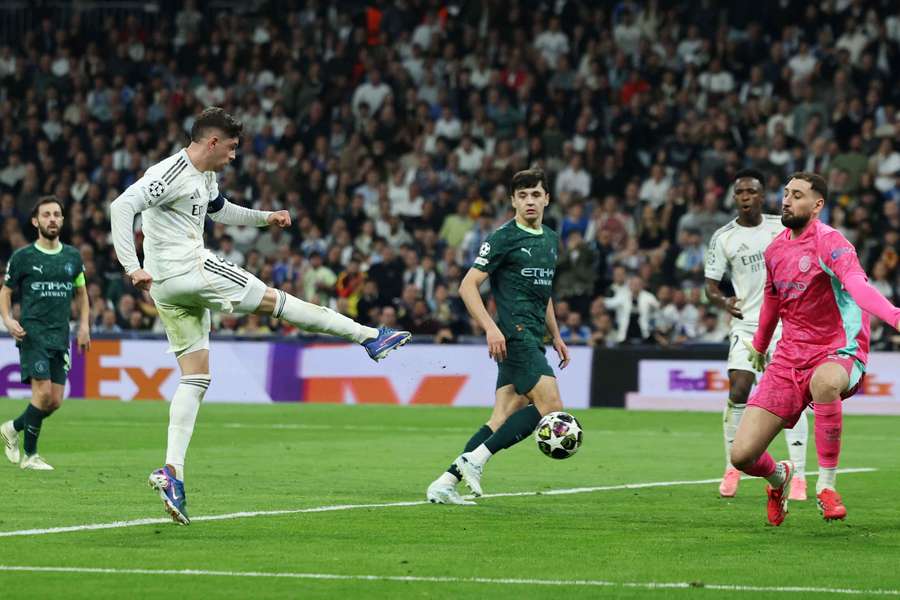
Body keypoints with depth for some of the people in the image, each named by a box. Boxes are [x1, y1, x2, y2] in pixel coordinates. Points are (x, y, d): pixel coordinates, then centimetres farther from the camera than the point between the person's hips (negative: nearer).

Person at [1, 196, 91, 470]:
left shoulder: (72, 257, 11)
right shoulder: (23, 257, 0)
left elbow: (81, 292, 22)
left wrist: (84, 324, 8)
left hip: (60, 337, 5)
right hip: (32, 334, -5)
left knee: (55, 402, 1)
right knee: (43, 392, -17)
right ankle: (29, 455, -4)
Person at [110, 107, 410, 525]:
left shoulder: (205, 178, 18)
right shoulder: (172, 173, -14)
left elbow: (219, 210, 40)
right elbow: (122, 205, -23)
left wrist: (265, 218, 30)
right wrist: (132, 267, -30)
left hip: (169, 289, 10)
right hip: (188, 270, -10)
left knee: (195, 377, 4)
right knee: (274, 300, 0)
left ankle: (172, 471, -6)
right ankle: (370, 337, 9)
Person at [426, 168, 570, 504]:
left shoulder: (551, 240, 18)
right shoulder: (504, 238, -6)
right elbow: (468, 286, -9)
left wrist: (556, 336, 26)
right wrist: (490, 327, -19)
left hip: (532, 338, 8)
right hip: (514, 334, -8)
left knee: (503, 420, 2)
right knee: (551, 407, -17)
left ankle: (445, 484, 2)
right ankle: (475, 459, -13)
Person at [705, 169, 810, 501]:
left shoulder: (782, 227, 3)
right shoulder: (723, 238, 1)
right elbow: (711, 286, 3)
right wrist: (724, 302, -17)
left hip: (784, 322, 0)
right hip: (746, 323, 0)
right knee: (737, 392, -11)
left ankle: (799, 476, -3)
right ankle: (732, 468, 5)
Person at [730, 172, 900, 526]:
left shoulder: (828, 241, -13)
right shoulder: (775, 249, 9)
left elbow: (857, 284, -32)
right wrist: (759, 346, 43)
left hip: (837, 353, -6)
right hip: (789, 358, 6)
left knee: (825, 381, -45)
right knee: (741, 455, -7)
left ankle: (826, 485, -27)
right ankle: (778, 477, 32)